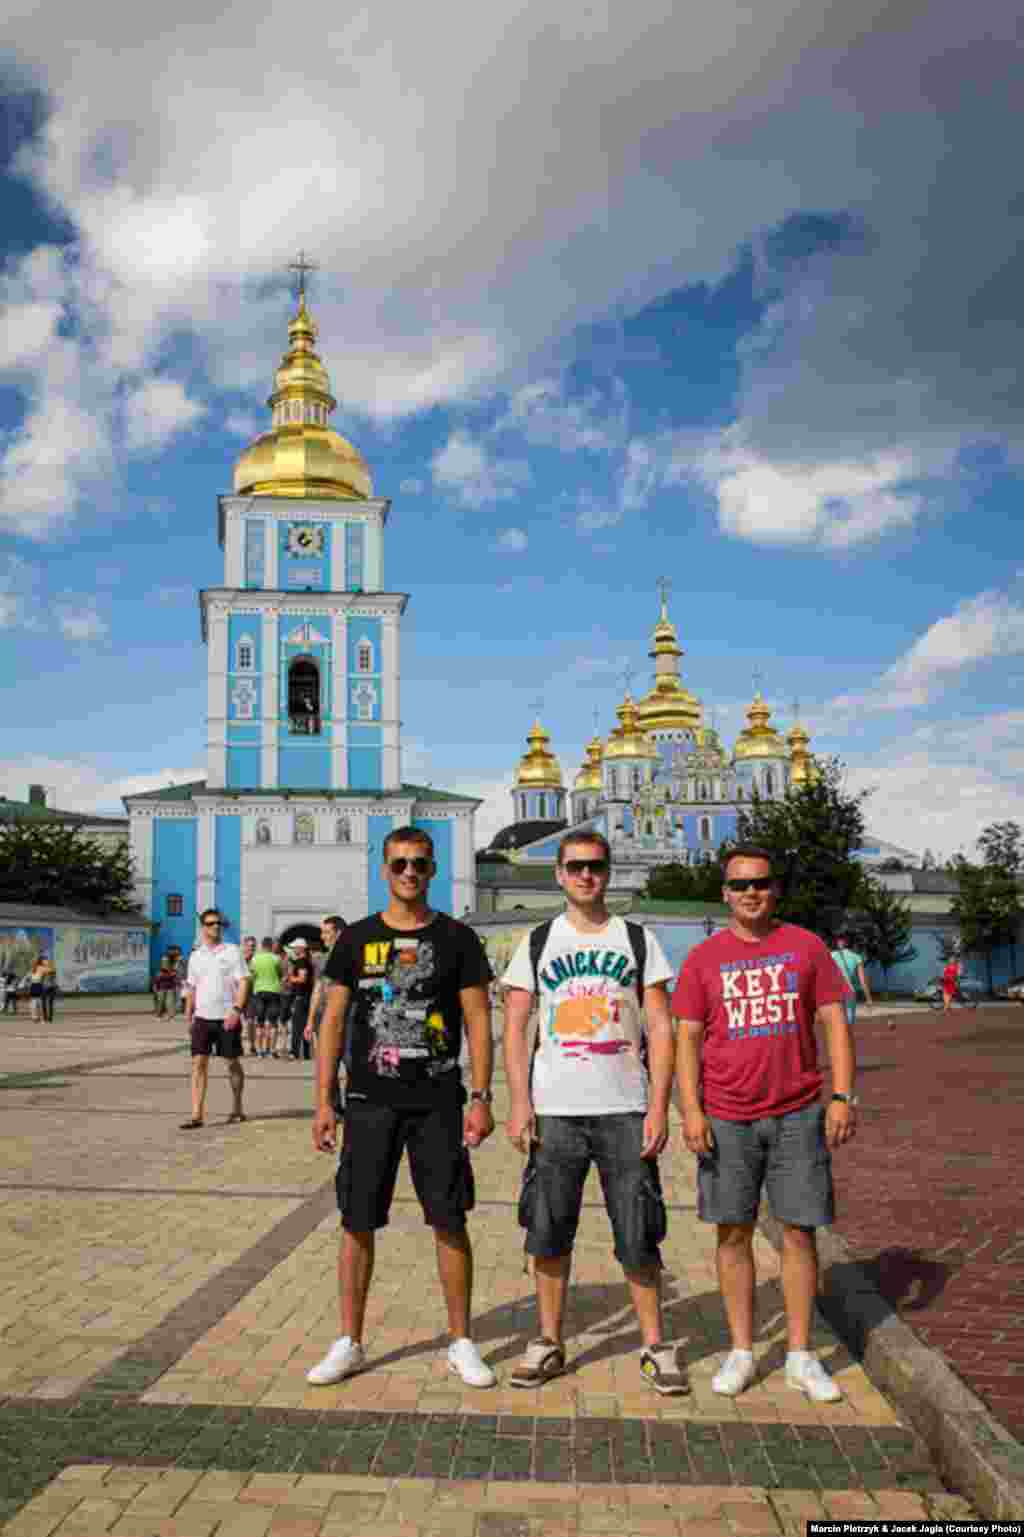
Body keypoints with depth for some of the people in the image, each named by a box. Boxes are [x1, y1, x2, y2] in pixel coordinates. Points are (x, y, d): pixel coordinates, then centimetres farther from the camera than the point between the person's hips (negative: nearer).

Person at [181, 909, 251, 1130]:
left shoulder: (232, 951, -3)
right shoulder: (195, 956, 10)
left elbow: (243, 982, -8)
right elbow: (192, 988, 17)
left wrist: (236, 1009, -19)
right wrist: (188, 1016, 12)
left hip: (227, 1017, -3)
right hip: (202, 1017, 3)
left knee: (233, 1063, 7)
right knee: (199, 1062, -5)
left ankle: (237, 1109, 22)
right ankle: (197, 1114, -6)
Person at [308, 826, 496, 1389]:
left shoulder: (457, 938, 1)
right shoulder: (356, 939, 4)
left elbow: (478, 1020, 0)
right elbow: (333, 1020, 5)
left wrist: (481, 1098, -7)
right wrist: (323, 1102, 0)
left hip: (438, 1104, -1)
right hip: (369, 1103, 1)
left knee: (450, 1221, 4)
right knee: (357, 1222, 7)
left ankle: (461, 1343, 19)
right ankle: (348, 1343, 22)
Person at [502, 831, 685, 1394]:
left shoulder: (638, 940, 4)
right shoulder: (537, 943, 6)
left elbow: (661, 1029, 1)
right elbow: (515, 1030, 4)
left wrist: (658, 1107, -7)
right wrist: (519, 1104, -6)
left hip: (625, 1111, -1)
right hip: (553, 1111, 1)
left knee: (639, 1235, 3)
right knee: (548, 1232, 7)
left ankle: (654, 1345, 19)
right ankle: (549, 1342, 22)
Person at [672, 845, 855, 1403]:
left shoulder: (806, 947, 3)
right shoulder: (703, 958, 2)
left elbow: (835, 1022, 4)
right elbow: (687, 1038, 2)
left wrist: (842, 1095, -4)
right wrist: (691, 1110, -7)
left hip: (798, 1115, 0)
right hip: (727, 1119, 0)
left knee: (799, 1231, 5)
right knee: (733, 1232, 6)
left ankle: (801, 1356, 18)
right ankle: (741, 1352, 19)